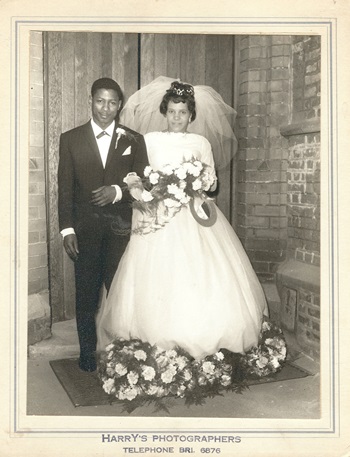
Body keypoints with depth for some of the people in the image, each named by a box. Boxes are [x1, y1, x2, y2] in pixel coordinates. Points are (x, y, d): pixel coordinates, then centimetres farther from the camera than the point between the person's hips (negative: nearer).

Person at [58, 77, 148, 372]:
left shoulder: (134, 141, 6)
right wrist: (67, 229, -5)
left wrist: (117, 191, -15)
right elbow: (65, 188, 2)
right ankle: (88, 352, 23)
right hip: (85, 228, 0)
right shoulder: (71, 139, 5)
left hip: (121, 228, 0)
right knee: (86, 293, 8)